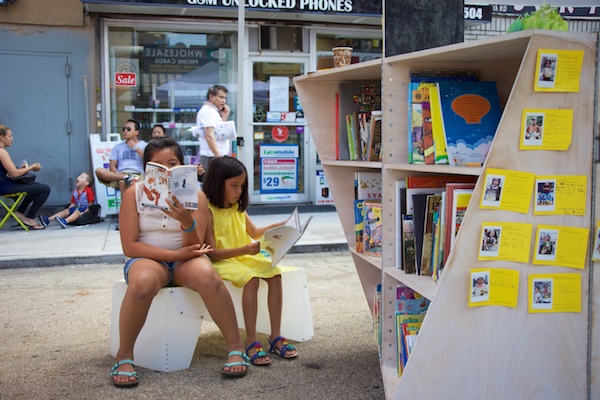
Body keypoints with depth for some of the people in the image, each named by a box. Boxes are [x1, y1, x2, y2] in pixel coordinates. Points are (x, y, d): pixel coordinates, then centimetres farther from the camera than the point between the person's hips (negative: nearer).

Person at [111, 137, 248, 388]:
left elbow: (194, 247, -7)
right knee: (142, 283, -37)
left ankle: (236, 348, -20)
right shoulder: (134, 194, -3)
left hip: (185, 259, 1)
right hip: (147, 259, -1)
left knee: (208, 276, -34)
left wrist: (187, 221, -29)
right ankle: (124, 357, -18)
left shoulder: (195, 195, -2)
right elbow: (129, 246, -8)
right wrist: (174, 254, -18)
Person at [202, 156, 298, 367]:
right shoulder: (208, 211, -13)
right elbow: (212, 253, -18)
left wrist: (276, 227, 9)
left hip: (245, 257, 7)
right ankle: (251, 343, -27)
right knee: (251, 279, -33)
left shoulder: (238, 208, 11)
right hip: (222, 262, -7)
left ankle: (275, 336, -13)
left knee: (275, 273, -17)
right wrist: (244, 249, -27)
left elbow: (254, 232, 27)